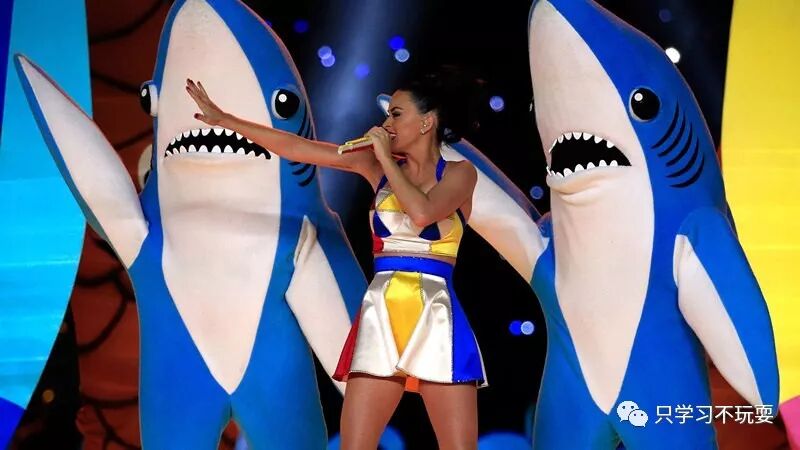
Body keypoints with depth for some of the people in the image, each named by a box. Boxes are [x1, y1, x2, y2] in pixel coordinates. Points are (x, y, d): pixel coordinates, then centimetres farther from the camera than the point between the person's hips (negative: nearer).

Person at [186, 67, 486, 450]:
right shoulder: (377, 167, 11)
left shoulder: (460, 173, 3)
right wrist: (223, 119, 8)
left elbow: (422, 213, -18)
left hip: (437, 324, -3)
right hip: (381, 320, 3)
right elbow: (295, 148, 9)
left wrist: (386, 158, -6)